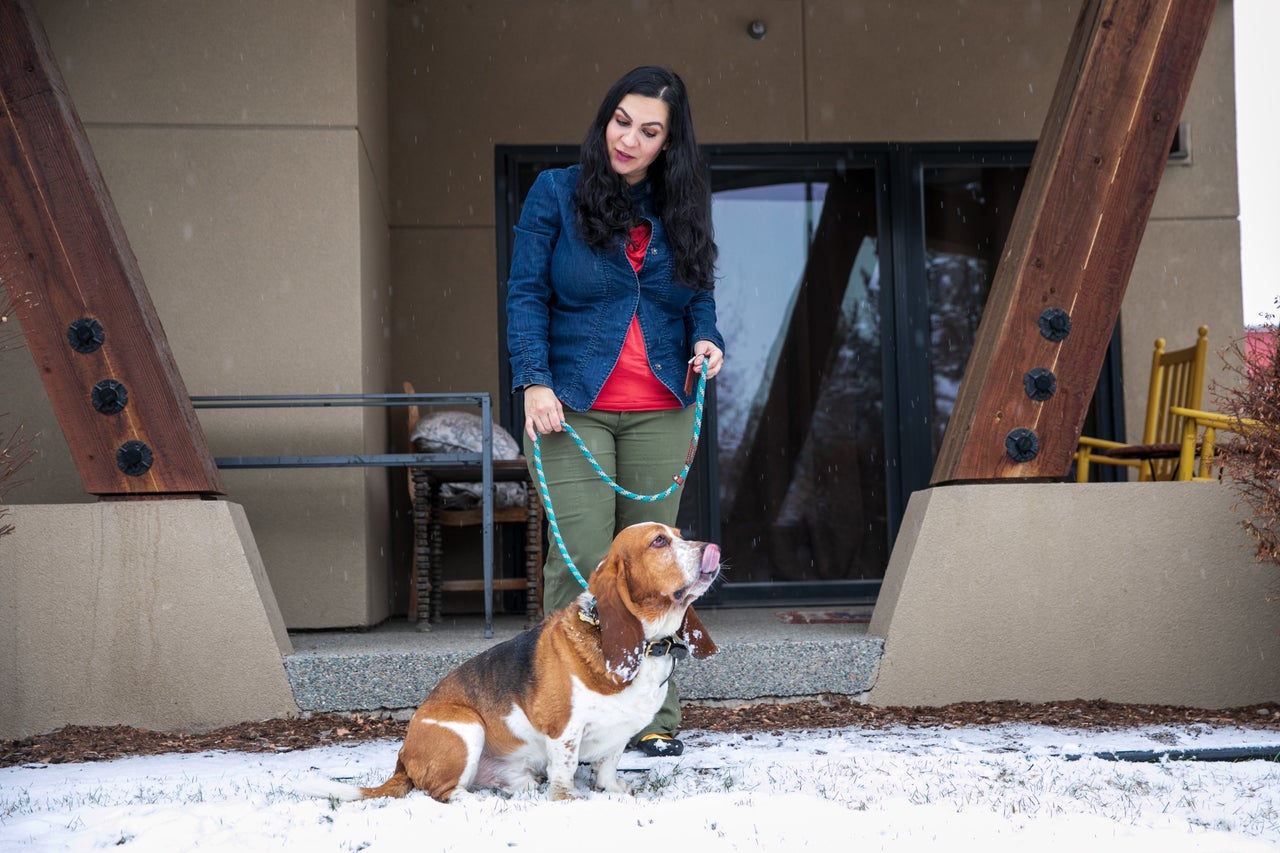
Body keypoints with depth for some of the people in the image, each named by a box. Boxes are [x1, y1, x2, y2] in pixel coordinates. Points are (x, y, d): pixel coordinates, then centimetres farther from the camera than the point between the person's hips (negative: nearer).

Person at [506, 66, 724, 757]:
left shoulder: (680, 208, 12)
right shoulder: (556, 193, 2)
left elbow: (700, 296, 19)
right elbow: (525, 294, -1)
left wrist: (706, 339, -3)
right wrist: (534, 381, -12)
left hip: (661, 412, 3)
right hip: (573, 407, -3)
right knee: (582, 559, -11)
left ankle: (654, 717, 9)